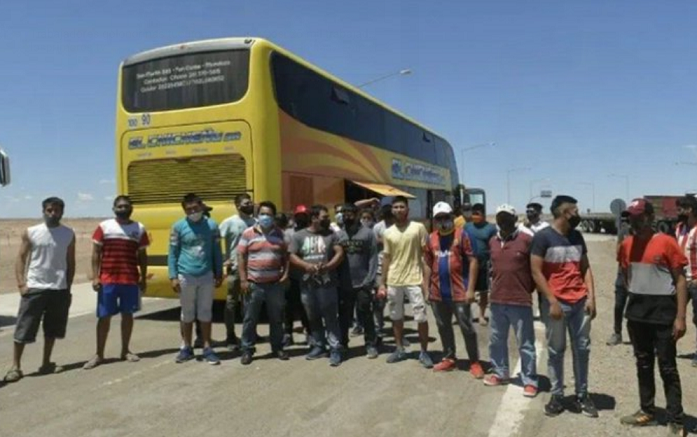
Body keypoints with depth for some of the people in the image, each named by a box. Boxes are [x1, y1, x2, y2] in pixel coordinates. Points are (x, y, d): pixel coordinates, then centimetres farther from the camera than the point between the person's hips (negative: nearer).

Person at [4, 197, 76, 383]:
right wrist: (21, 283, -9)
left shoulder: (68, 234, 4)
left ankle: (46, 363, 23)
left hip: (59, 289, 2)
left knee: (52, 329, 11)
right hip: (34, 288, -2)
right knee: (23, 329, 0)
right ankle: (15, 367, 11)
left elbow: (70, 263, 8)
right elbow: (21, 259, 0)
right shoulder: (30, 233, -1)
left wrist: (68, 287, 6)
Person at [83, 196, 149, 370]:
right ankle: (99, 354, 13)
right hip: (108, 280, -1)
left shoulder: (139, 229, 5)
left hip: (131, 280, 2)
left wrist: (143, 278, 6)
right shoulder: (104, 227, 0)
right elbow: (96, 253, 1)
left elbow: (142, 256, 9)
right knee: (104, 316, 3)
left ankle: (125, 351, 22)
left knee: (127, 315, 9)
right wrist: (95, 277, -6)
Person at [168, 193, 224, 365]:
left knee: (205, 313, 8)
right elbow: (172, 253, 0)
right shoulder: (178, 227, -3)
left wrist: (219, 274, 6)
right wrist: (173, 277, -6)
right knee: (187, 313, 12)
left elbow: (217, 252, 7)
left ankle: (207, 349, 16)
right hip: (185, 277, -1)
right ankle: (186, 348, 25)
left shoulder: (211, 225, 1)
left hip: (206, 276, 1)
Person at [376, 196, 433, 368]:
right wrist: (382, 283, 8)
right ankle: (400, 349, 26)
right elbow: (386, 258, 10)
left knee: (421, 317, -3)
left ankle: (424, 352, 11)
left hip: (414, 279, -4)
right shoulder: (388, 233, 6)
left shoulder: (419, 228, -4)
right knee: (396, 316, 12)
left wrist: (426, 278, -9)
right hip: (393, 281, 4)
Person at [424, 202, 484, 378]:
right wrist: (427, 287, 10)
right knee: (443, 327, 15)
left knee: (467, 327, 3)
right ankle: (449, 359, 29)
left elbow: (473, 261, -9)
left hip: (459, 292, -5)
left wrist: (470, 288, -13)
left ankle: (475, 362, 14)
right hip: (437, 292, 5)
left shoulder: (462, 235, -7)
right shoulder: (431, 238, 7)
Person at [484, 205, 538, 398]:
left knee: (525, 344, 4)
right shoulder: (492, 242, 7)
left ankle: (529, 380, 15)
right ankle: (500, 373, 33)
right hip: (497, 300, 6)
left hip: (520, 300, -6)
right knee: (496, 340, 17)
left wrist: (530, 289, -1)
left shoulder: (527, 240, -10)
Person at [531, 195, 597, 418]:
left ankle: (582, 396, 22)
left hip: (581, 302, 5)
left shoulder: (577, 236, 11)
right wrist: (552, 302, -14)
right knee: (556, 351, 5)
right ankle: (557, 396, 17)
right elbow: (536, 272, -10)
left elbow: (585, 267, 13)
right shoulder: (543, 237, -8)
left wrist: (591, 297, 2)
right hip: (558, 303, -5)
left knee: (582, 349, 10)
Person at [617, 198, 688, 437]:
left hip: (663, 311, -5)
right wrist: (635, 298, 11)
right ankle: (647, 411, 29)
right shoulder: (627, 245, 4)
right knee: (643, 363, 16)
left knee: (667, 367, 2)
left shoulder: (666, 242, -12)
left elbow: (680, 280, -10)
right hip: (636, 311, 5)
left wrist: (680, 317, -13)